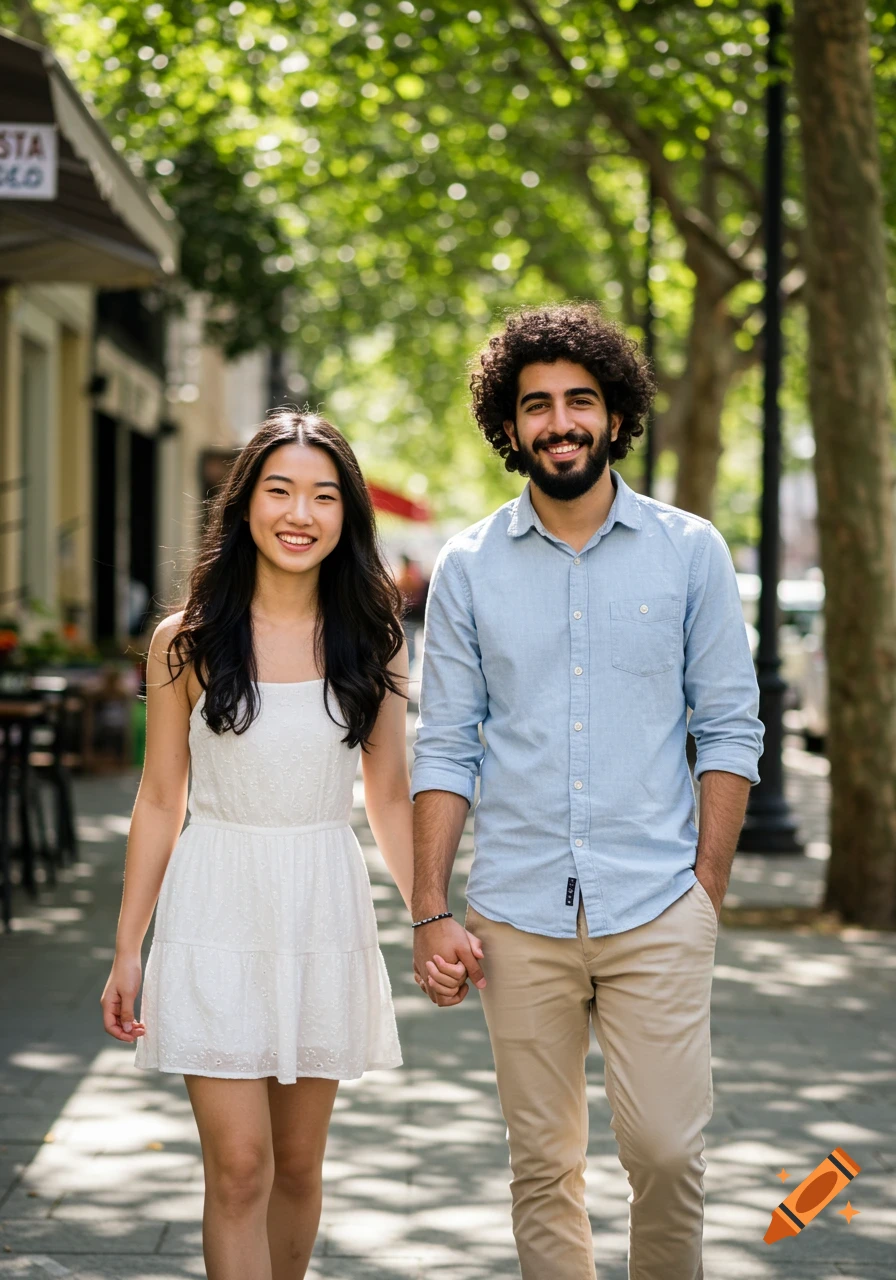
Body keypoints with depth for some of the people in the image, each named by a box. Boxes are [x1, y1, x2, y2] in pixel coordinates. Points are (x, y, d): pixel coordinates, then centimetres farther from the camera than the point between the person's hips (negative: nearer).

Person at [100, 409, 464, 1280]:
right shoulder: (186, 643, -2)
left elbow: (389, 799, 9)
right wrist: (126, 948, 2)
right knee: (239, 1169, -6)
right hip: (218, 913, -2)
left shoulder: (371, 644, 3)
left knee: (297, 1166, 9)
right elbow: (160, 800, 3)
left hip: (323, 914, 2)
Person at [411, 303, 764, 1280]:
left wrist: (709, 890, -3)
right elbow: (445, 747, 6)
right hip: (518, 916, 1)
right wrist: (429, 913, 0)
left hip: (656, 911, -1)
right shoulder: (468, 567, 5)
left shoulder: (690, 552, 3)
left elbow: (729, 727, 4)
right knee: (542, 1165, 7)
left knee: (667, 1152, -6)